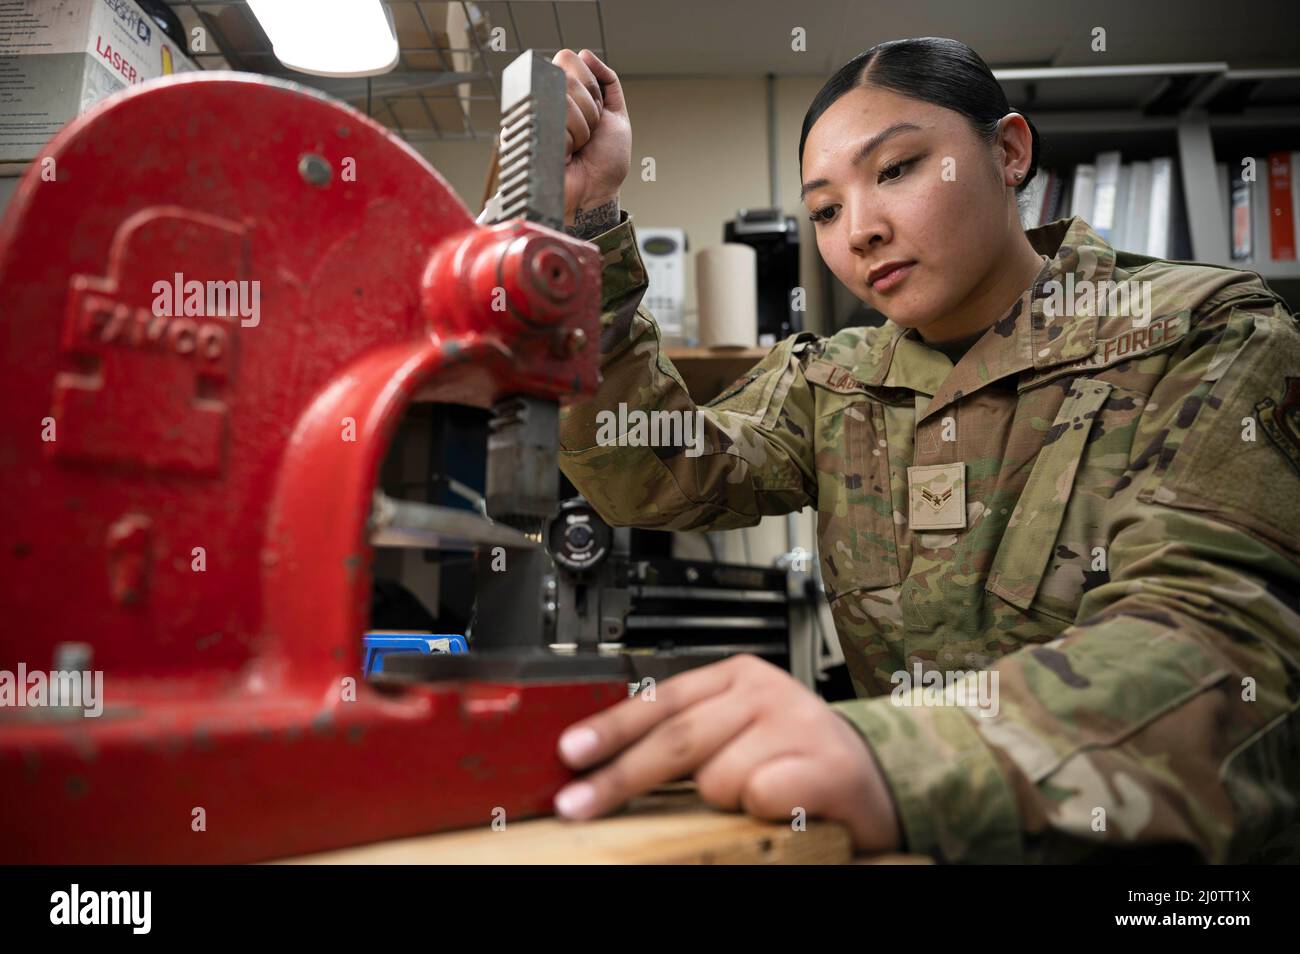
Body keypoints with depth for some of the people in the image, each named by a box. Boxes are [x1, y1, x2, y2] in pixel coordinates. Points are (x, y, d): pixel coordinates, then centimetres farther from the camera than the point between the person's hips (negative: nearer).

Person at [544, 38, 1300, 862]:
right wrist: (587, 219, -16)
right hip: (928, 837, 4)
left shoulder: (1207, 338, -7)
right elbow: (656, 478, -8)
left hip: (1170, 840, -3)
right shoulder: (829, 384, 5)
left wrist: (889, 751, -40)